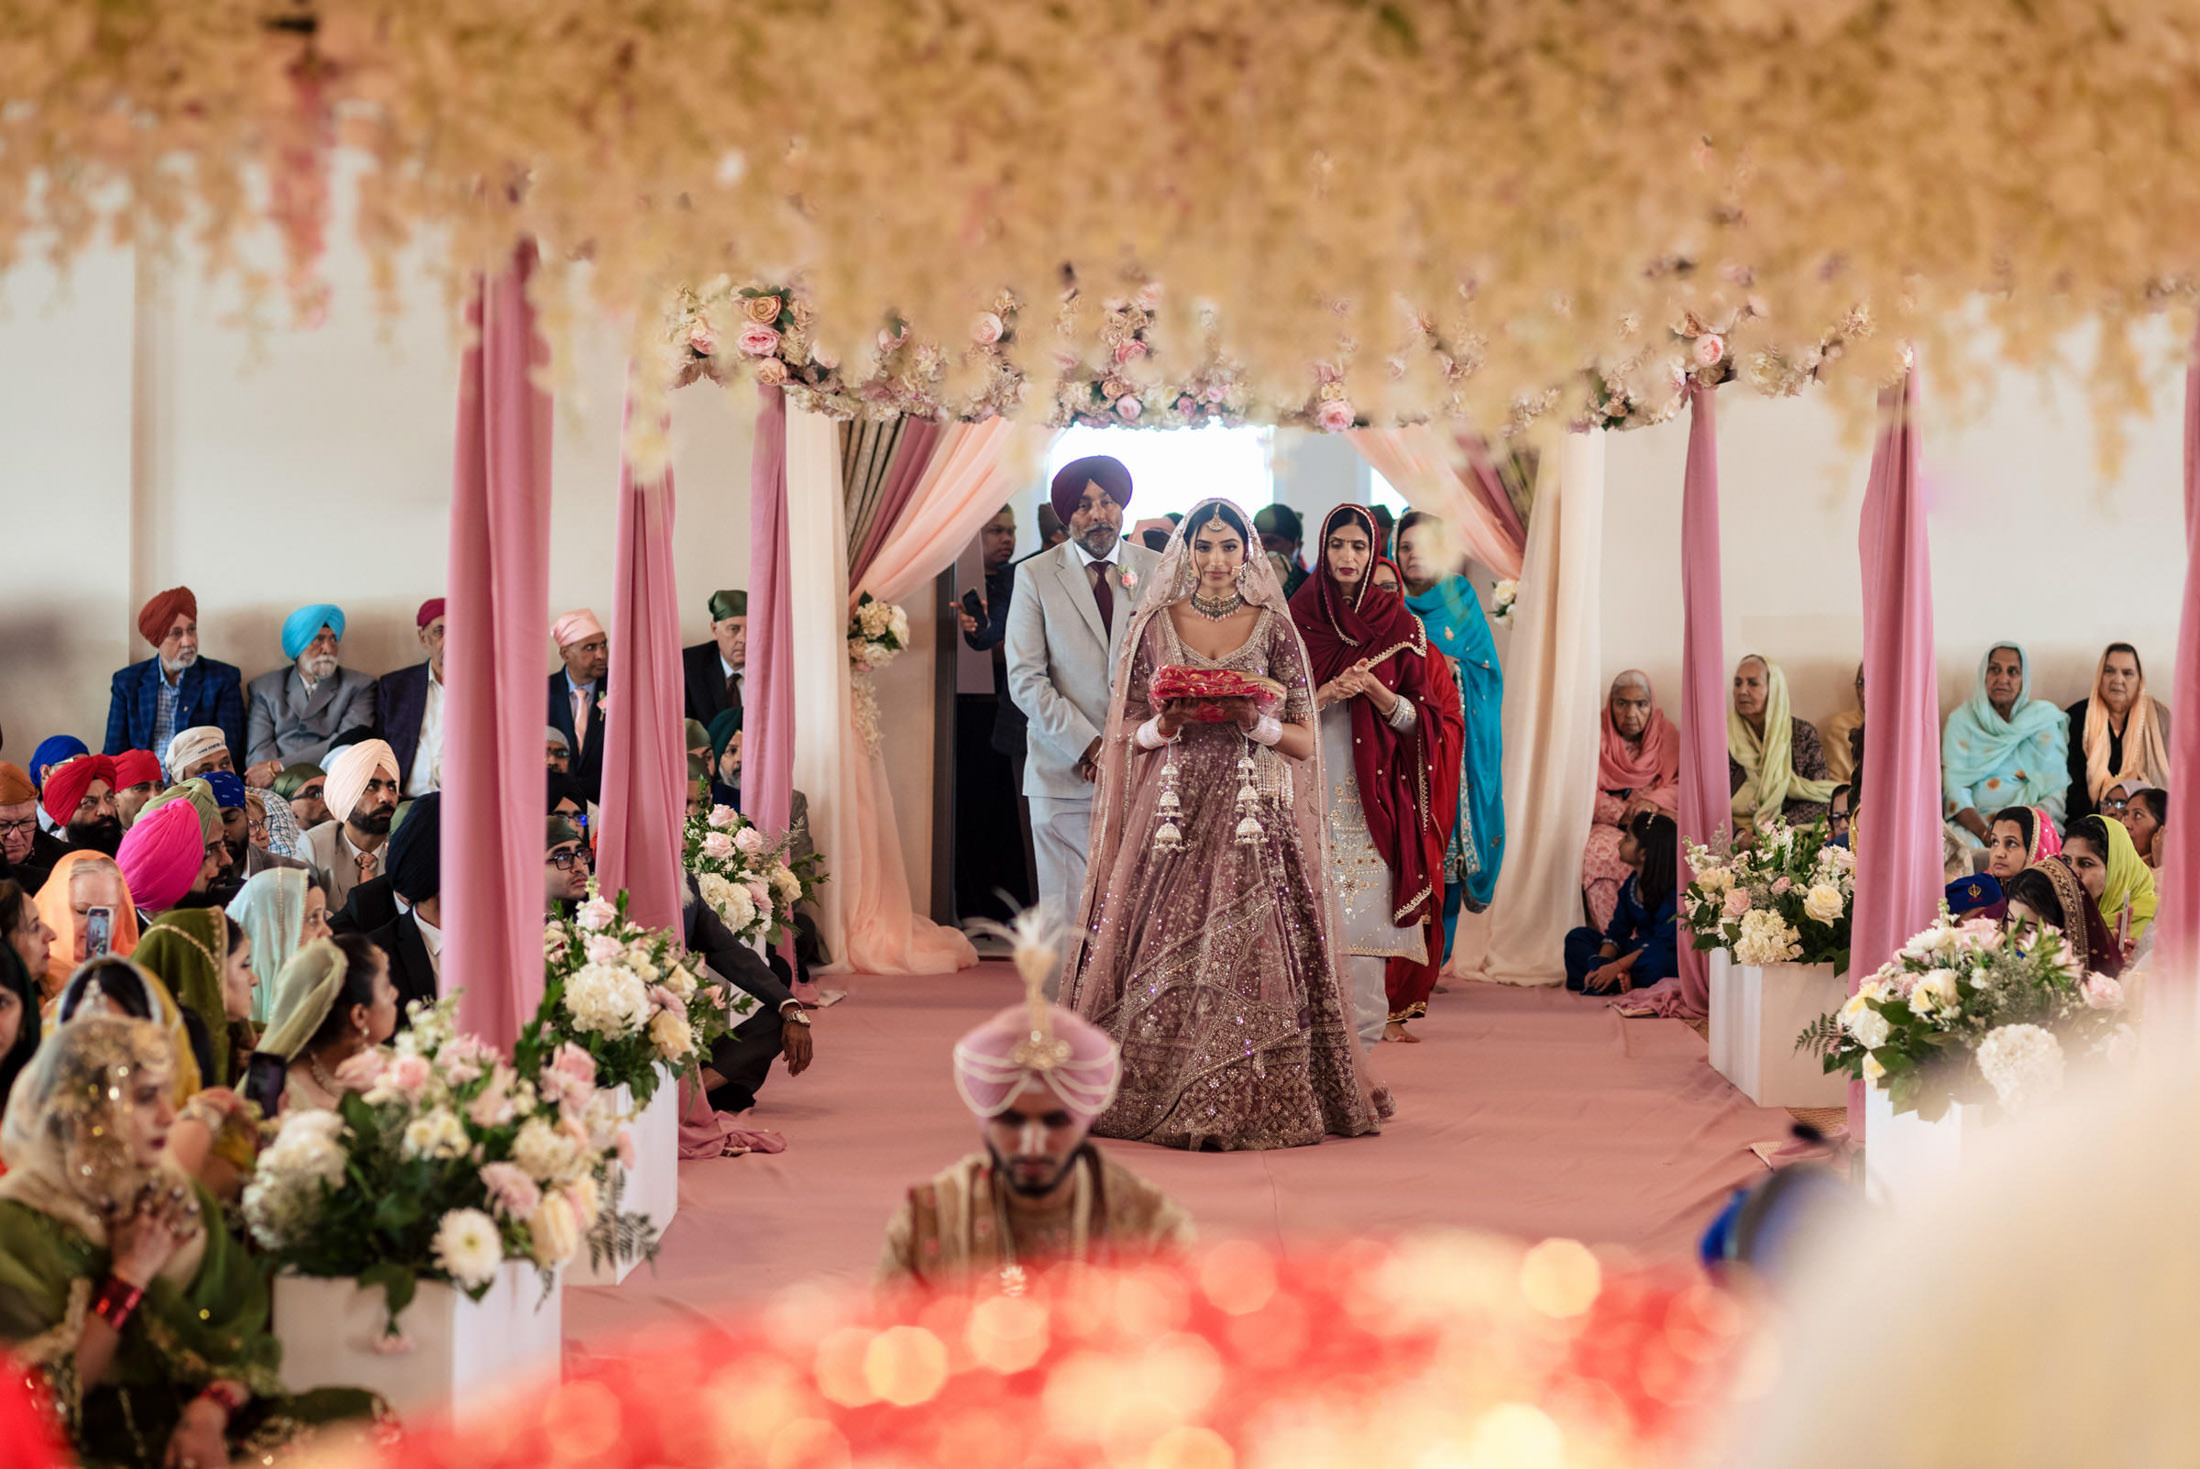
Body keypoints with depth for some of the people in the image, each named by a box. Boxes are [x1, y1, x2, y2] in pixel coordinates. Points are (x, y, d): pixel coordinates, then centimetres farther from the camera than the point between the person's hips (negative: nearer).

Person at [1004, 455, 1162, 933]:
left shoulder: (1157, 572, 9)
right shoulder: (1034, 576, 5)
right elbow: (1025, 680, -1)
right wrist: (1089, 747, -11)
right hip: (1065, 769, -1)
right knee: (1066, 912, -3)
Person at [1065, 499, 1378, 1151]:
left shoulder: (1274, 629, 5)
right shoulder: (1155, 625, 8)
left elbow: (1305, 743, 4)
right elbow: (1129, 731, 11)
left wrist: (1256, 724, -14)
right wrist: (1165, 726, -10)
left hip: (1251, 820, -1)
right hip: (1173, 815, 1)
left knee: (1249, 956, -8)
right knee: (1161, 953, -3)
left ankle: (1248, 1105, -3)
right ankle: (1153, 1094, 7)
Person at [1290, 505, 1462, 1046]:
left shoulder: (1399, 625, 7)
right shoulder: (1298, 620, 7)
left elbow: (1419, 716, 4)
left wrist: (1375, 691, -14)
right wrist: (1327, 693, -14)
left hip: (1375, 784, 0)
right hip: (1316, 782, 0)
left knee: (1370, 896, -8)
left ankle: (1369, 1016, -5)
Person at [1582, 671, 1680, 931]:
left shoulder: (1667, 734, 13)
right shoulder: (1596, 734, 6)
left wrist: (1653, 801, -14)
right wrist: (1622, 814, -17)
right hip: (1607, 824, -1)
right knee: (1601, 853, -36)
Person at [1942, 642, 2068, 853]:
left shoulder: (2043, 719, 11)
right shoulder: (1963, 718, 11)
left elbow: (2057, 790, 3)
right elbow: (1954, 786, 0)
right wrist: (1984, 834, -18)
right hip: (1974, 820, 0)